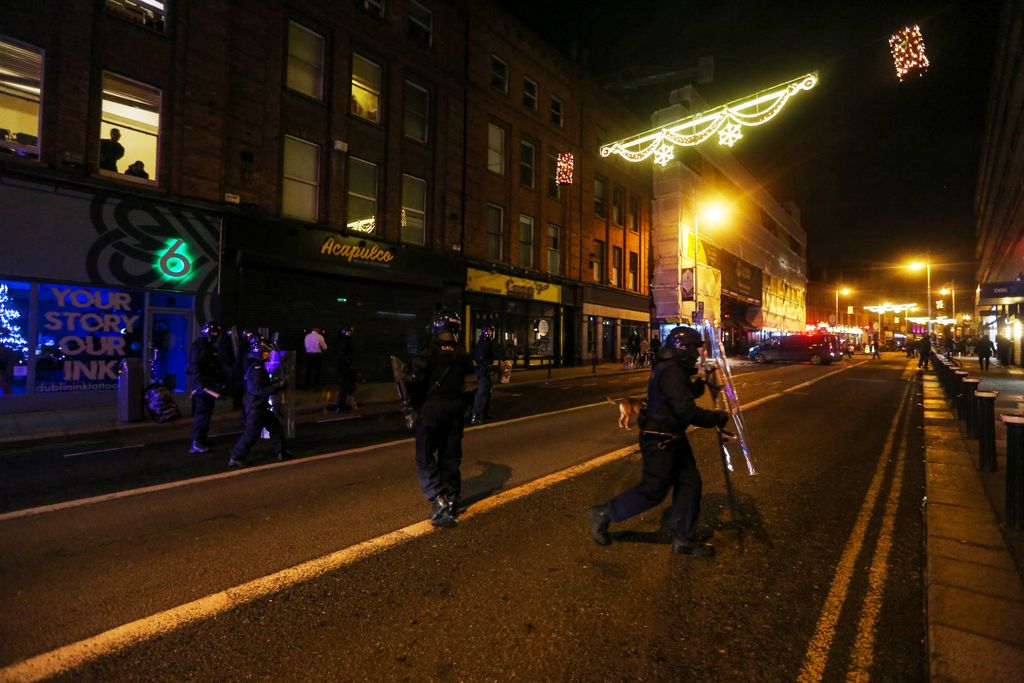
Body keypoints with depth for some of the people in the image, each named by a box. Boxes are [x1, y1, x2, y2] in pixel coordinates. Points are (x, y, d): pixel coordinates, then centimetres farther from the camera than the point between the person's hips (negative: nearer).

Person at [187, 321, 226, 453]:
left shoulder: (211, 347, 19)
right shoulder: (199, 346, -12)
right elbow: (195, 366, -21)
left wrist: (223, 380, 23)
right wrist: (200, 383, -27)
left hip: (210, 384, 10)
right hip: (203, 385, -10)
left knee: (206, 412, 14)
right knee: (202, 413, -10)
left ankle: (201, 439, 23)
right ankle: (196, 443, -8)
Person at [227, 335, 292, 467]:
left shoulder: (258, 367, 9)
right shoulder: (256, 369, -22)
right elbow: (259, 390, -28)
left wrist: (275, 385, 7)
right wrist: (277, 386, -25)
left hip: (260, 406, 10)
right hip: (255, 407, -10)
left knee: (275, 426, 14)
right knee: (251, 433, -2)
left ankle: (281, 452, 22)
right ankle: (235, 458, 10)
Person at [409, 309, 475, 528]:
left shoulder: (429, 352, -12)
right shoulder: (462, 354, 3)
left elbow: (416, 380, -16)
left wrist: (414, 403, 0)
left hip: (431, 406, -5)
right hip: (455, 407, 5)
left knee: (425, 456, 4)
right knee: (451, 456, 15)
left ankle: (439, 500, -9)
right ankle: (452, 500, 24)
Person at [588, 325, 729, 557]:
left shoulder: (675, 369, 10)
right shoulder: (671, 372, -23)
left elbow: (685, 395, 20)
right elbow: (686, 411, -29)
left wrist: (700, 382, 3)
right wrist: (717, 419, -18)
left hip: (672, 438, 10)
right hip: (659, 440, -10)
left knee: (689, 483, 11)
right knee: (653, 490, -4)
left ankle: (683, 539, 23)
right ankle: (603, 514, 10)